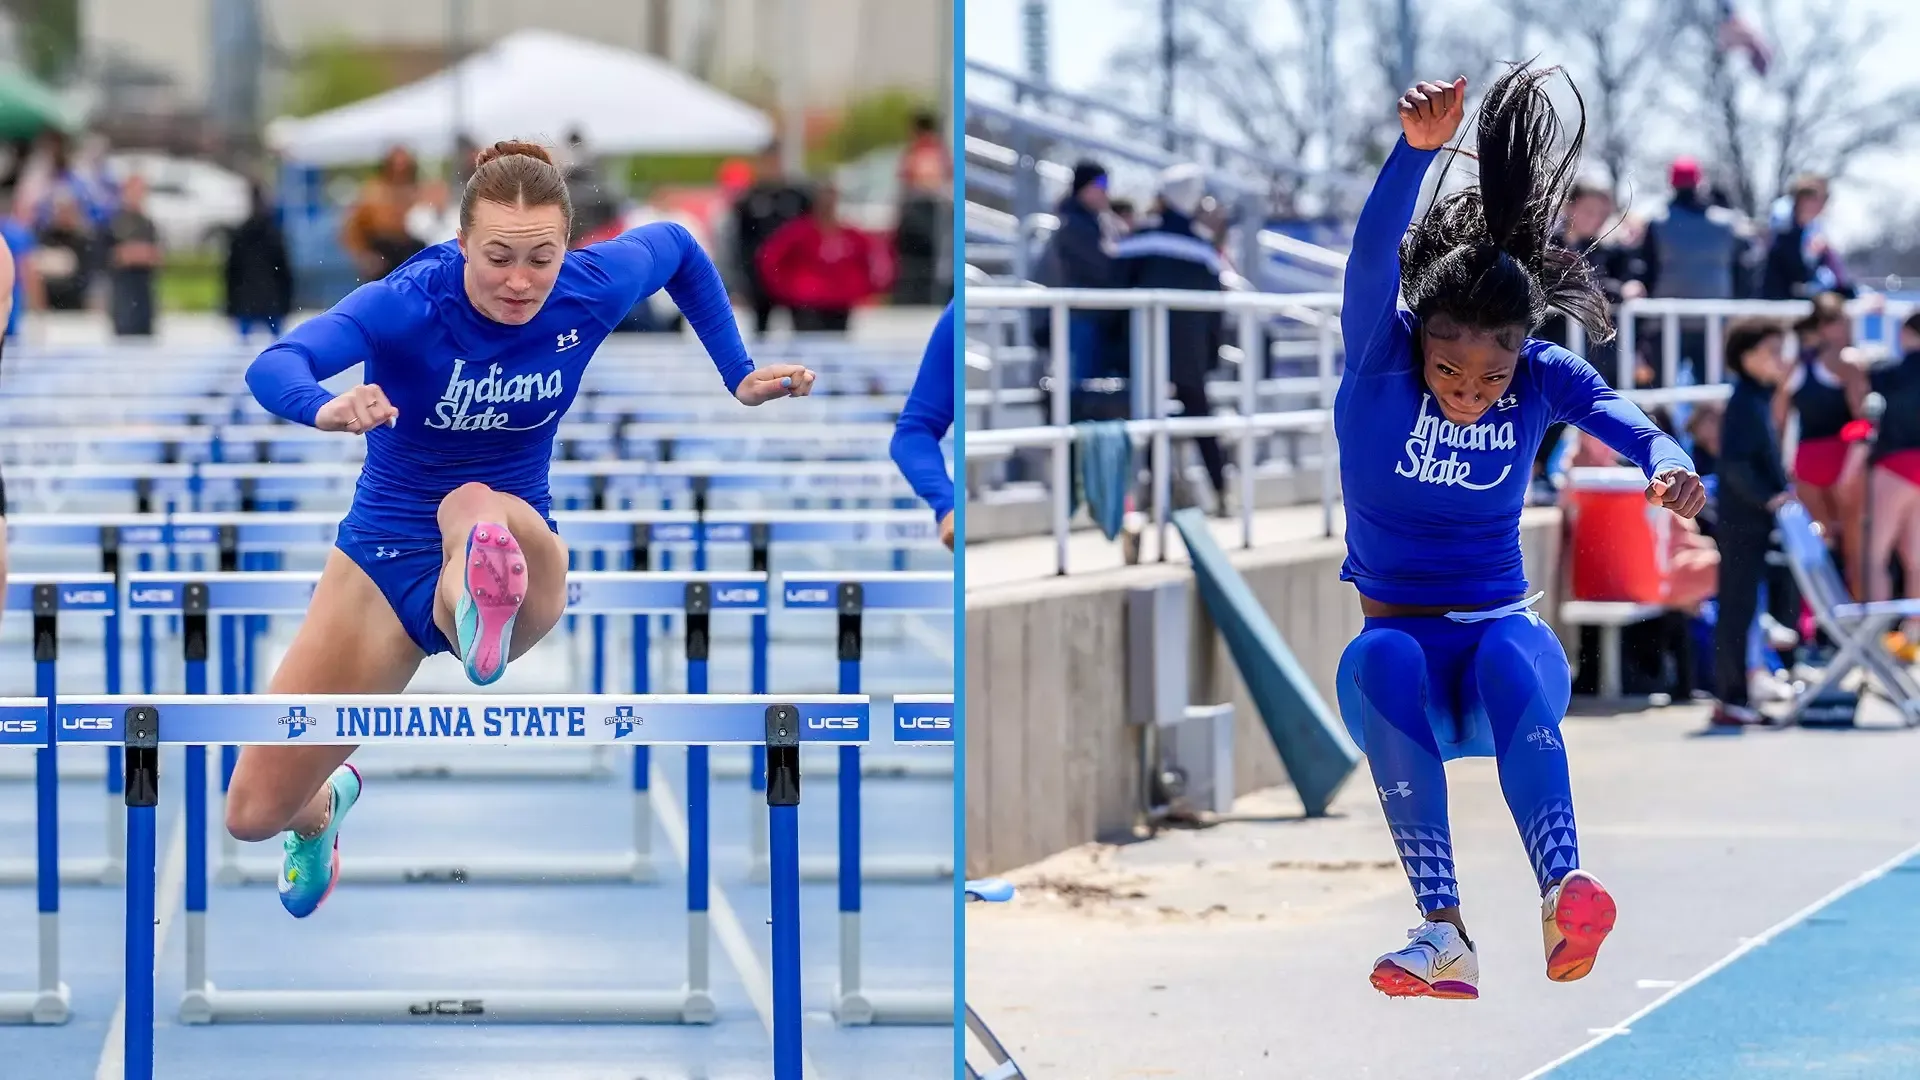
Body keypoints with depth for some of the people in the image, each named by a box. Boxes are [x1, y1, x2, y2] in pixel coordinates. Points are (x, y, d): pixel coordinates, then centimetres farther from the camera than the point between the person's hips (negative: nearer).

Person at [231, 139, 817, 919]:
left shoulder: (593, 290, -14)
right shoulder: (407, 304, -24)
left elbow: (678, 247, 12)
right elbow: (272, 367, -43)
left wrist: (738, 376, 8)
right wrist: (326, 409, -65)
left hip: (519, 545, 0)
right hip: (384, 560, 0)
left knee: (474, 507, -40)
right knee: (255, 812, 2)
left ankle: (484, 617, -76)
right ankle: (325, 805, 41)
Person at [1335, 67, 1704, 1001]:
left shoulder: (1544, 377, -5)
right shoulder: (1377, 360, -10)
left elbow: (1618, 414, -24)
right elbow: (1371, 260, -29)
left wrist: (1666, 463, -48)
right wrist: (1417, 151, -47)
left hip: (1503, 631, 0)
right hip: (1407, 646, 0)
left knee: (1511, 657, -37)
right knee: (1380, 657, -37)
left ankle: (1561, 892, -60)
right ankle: (1444, 934, -47)